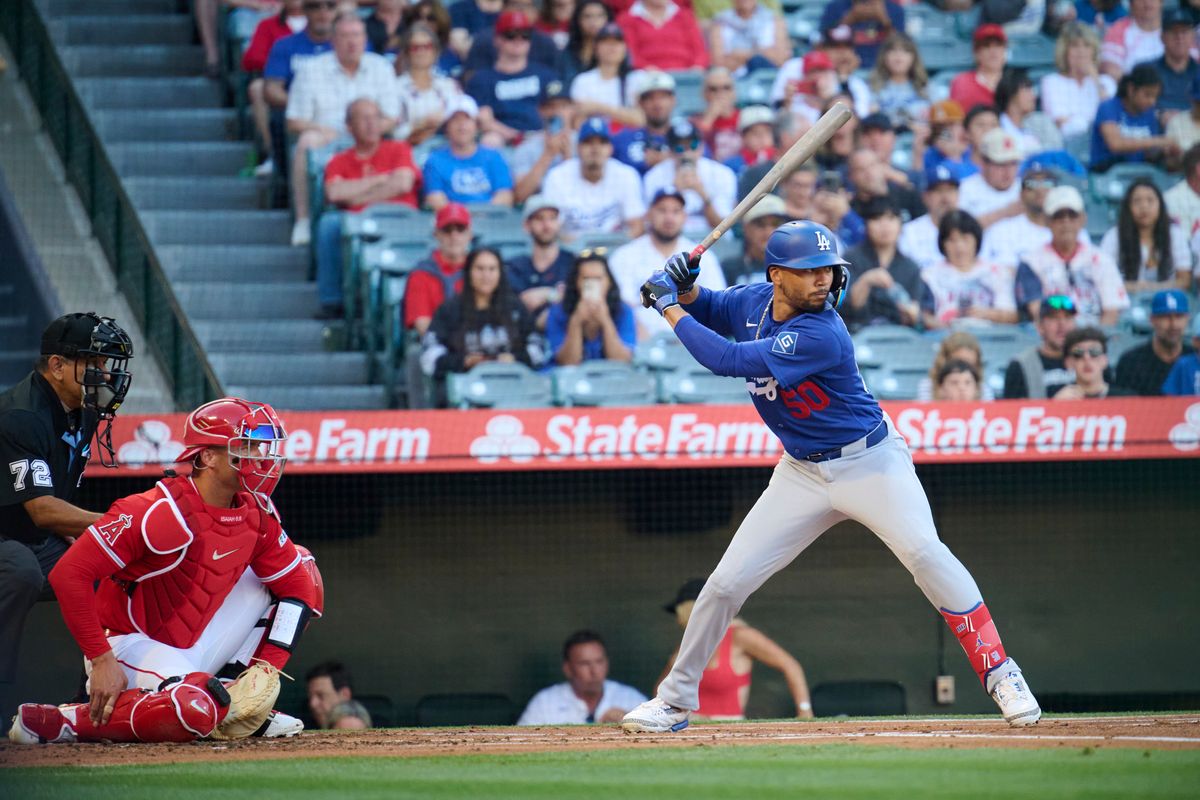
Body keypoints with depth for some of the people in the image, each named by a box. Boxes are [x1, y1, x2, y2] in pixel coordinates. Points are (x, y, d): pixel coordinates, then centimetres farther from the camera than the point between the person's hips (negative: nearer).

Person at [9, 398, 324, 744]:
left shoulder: (256, 514, -1)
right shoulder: (158, 512, -23)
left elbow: (296, 584, 5)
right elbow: (68, 574, -25)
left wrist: (267, 669, -8)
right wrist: (102, 660, -26)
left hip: (191, 651, 8)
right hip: (129, 642, -8)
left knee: (303, 568, 5)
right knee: (194, 713, -41)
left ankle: (242, 701, 4)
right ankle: (55, 721, -20)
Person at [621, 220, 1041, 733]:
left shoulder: (822, 335, -28)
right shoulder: (754, 302, -5)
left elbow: (726, 360, -31)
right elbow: (707, 310, 16)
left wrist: (671, 308, -21)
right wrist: (683, 288, -7)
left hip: (869, 461, -6)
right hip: (803, 474, 6)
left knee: (925, 553, -27)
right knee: (727, 582, 1)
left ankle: (998, 672, -18)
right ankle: (675, 700, 14)